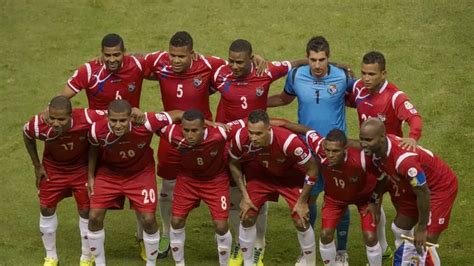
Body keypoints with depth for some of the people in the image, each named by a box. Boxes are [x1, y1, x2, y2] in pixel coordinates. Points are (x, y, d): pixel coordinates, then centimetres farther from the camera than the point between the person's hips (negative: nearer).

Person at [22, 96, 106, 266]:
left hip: (81, 168, -1)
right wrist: (37, 165, -3)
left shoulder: (87, 119, -41)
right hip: (52, 168, 1)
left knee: (86, 211, 7)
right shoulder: (39, 125, -36)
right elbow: (27, 135, -9)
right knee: (46, 209, 9)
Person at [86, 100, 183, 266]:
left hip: (140, 173, -1)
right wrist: (90, 176, 2)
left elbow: (177, 115, -22)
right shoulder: (97, 130, -29)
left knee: (148, 219, -4)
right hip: (108, 173, 1)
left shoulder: (145, 124, -36)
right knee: (95, 217, -5)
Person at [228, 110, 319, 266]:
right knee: (247, 217, -4)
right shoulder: (240, 139, -32)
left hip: (291, 177, -3)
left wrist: (302, 201, -18)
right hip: (262, 175, 3)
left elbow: (312, 169, -25)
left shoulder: (288, 141, -41)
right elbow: (233, 164, -7)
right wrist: (245, 196, -9)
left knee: (301, 222, -8)